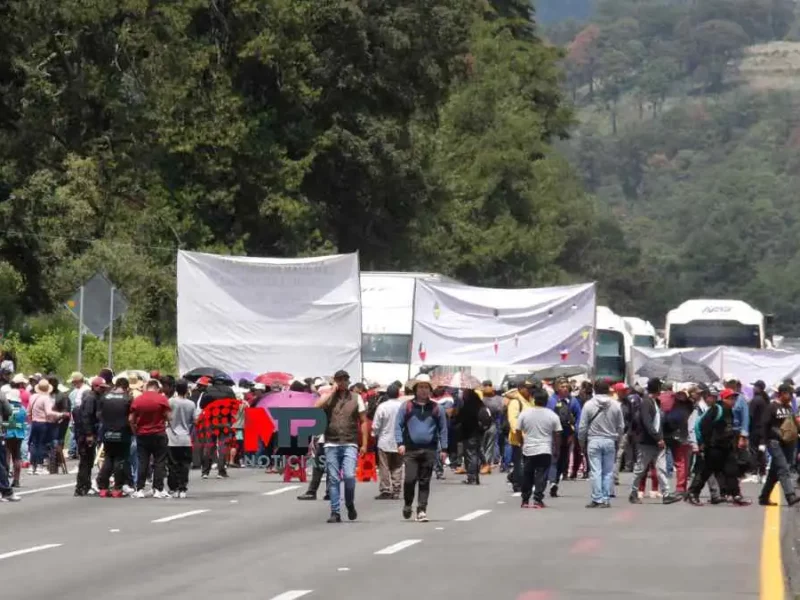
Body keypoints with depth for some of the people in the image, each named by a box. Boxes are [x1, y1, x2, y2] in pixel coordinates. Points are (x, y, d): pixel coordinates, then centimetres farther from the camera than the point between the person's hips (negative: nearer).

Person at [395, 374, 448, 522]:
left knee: (425, 481, 2)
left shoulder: (436, 408, 9)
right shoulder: (407, 407, 5)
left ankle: (421, 510, 6)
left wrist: (443, 449, 6)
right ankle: (407, 504, 13)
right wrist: (400, 443, -9)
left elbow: (443, 429, 11)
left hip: (429, 450, 1)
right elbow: (398, 426, 4)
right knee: (410, 479, -10)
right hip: (410, 450, -1)